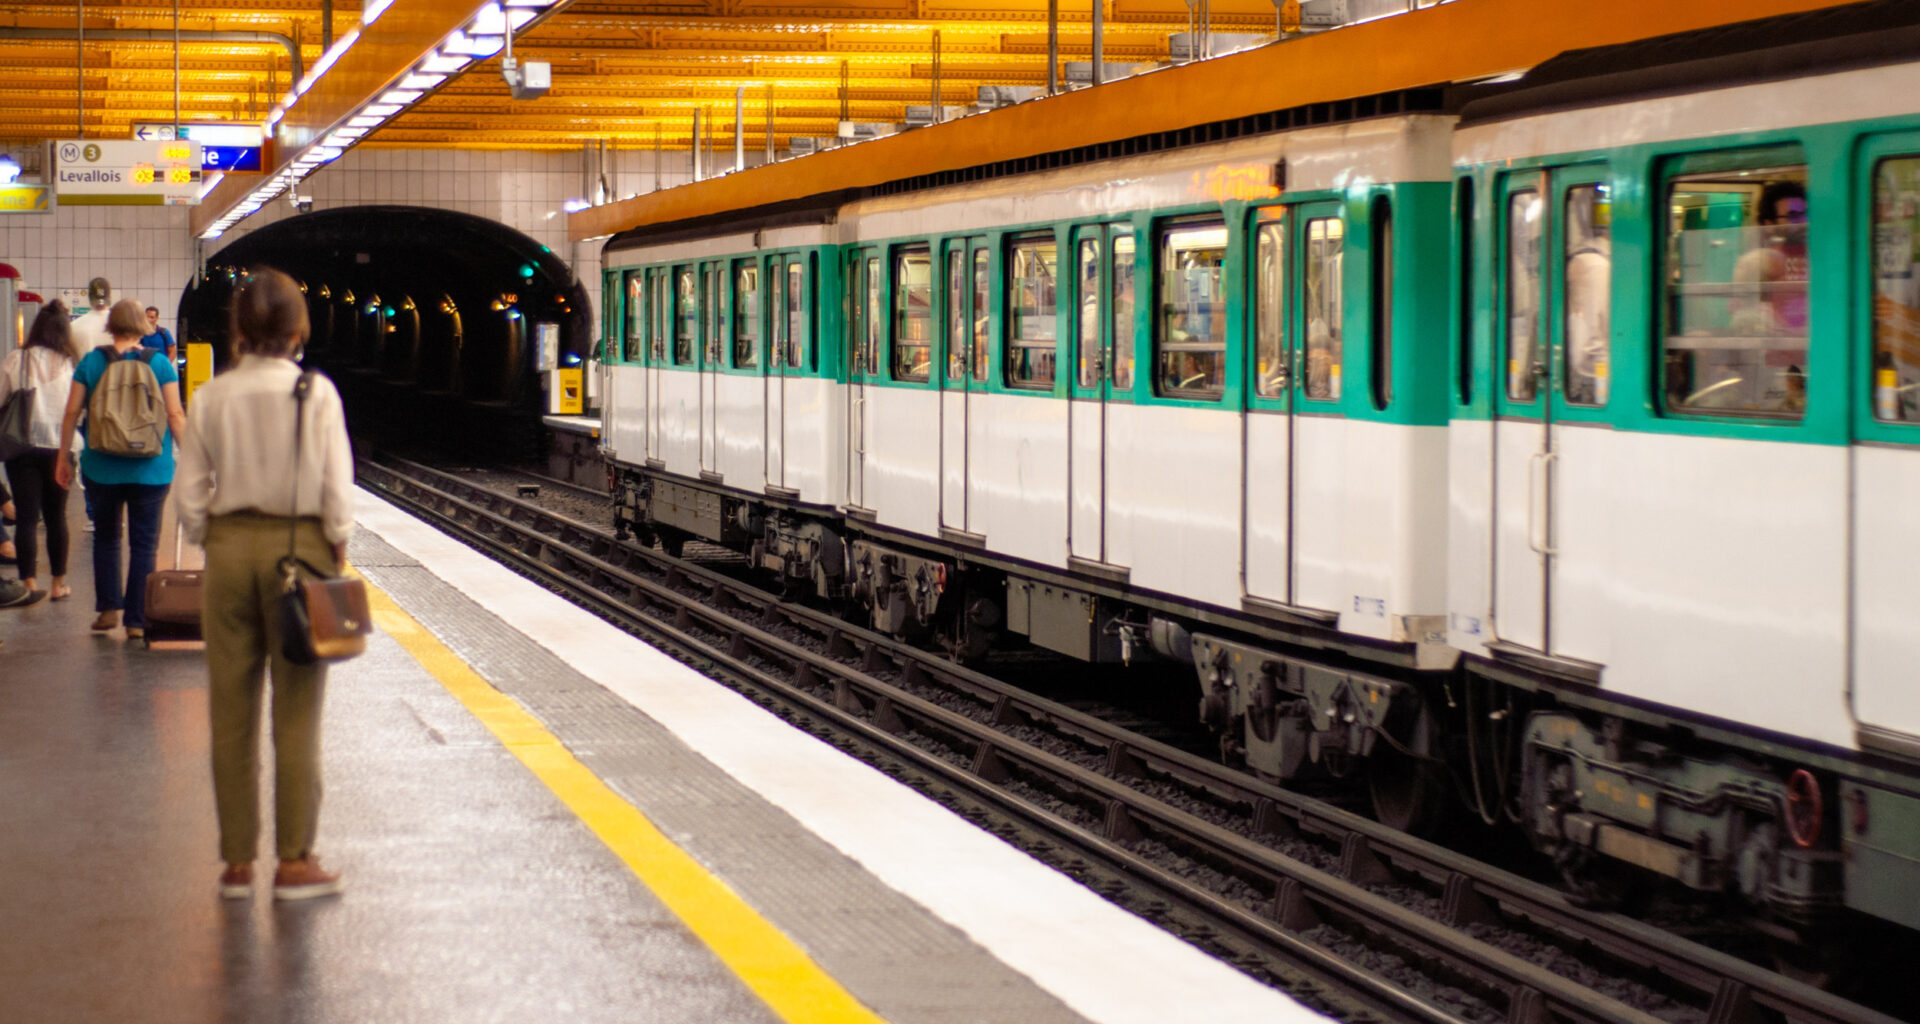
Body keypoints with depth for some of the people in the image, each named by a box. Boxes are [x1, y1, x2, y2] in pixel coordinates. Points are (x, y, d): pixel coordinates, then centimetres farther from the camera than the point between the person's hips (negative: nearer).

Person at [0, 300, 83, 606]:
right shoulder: (71, 364, -4)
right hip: (59, 447, 1)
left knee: (27, 517, 0)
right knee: (56, 516, 12)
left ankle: (29, 583, -6)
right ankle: (58, 583, 19)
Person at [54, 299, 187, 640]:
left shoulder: (90, 363, -1)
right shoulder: (159, 365, -4)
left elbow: (71, 414, 1)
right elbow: (175, 415, -6)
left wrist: (63, 458, 10)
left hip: (102, 468, 1)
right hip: (150, 469, -1)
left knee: (105, 536, 19)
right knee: (144, 544, 5)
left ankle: (108, 608, 15)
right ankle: (136, 620, 4)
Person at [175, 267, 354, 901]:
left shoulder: (212, 397, -2)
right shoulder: (315, 392, -8)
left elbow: (190, 492, 2)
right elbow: (337, 487, -7)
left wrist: (210, 546, 14)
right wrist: (336, 551, 5)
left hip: (230, 545, 2)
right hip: (300, 544, -2)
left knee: (232, 711, 8)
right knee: (296, 711, 3)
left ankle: (237, 862, 12)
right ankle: (295, 861, 5)